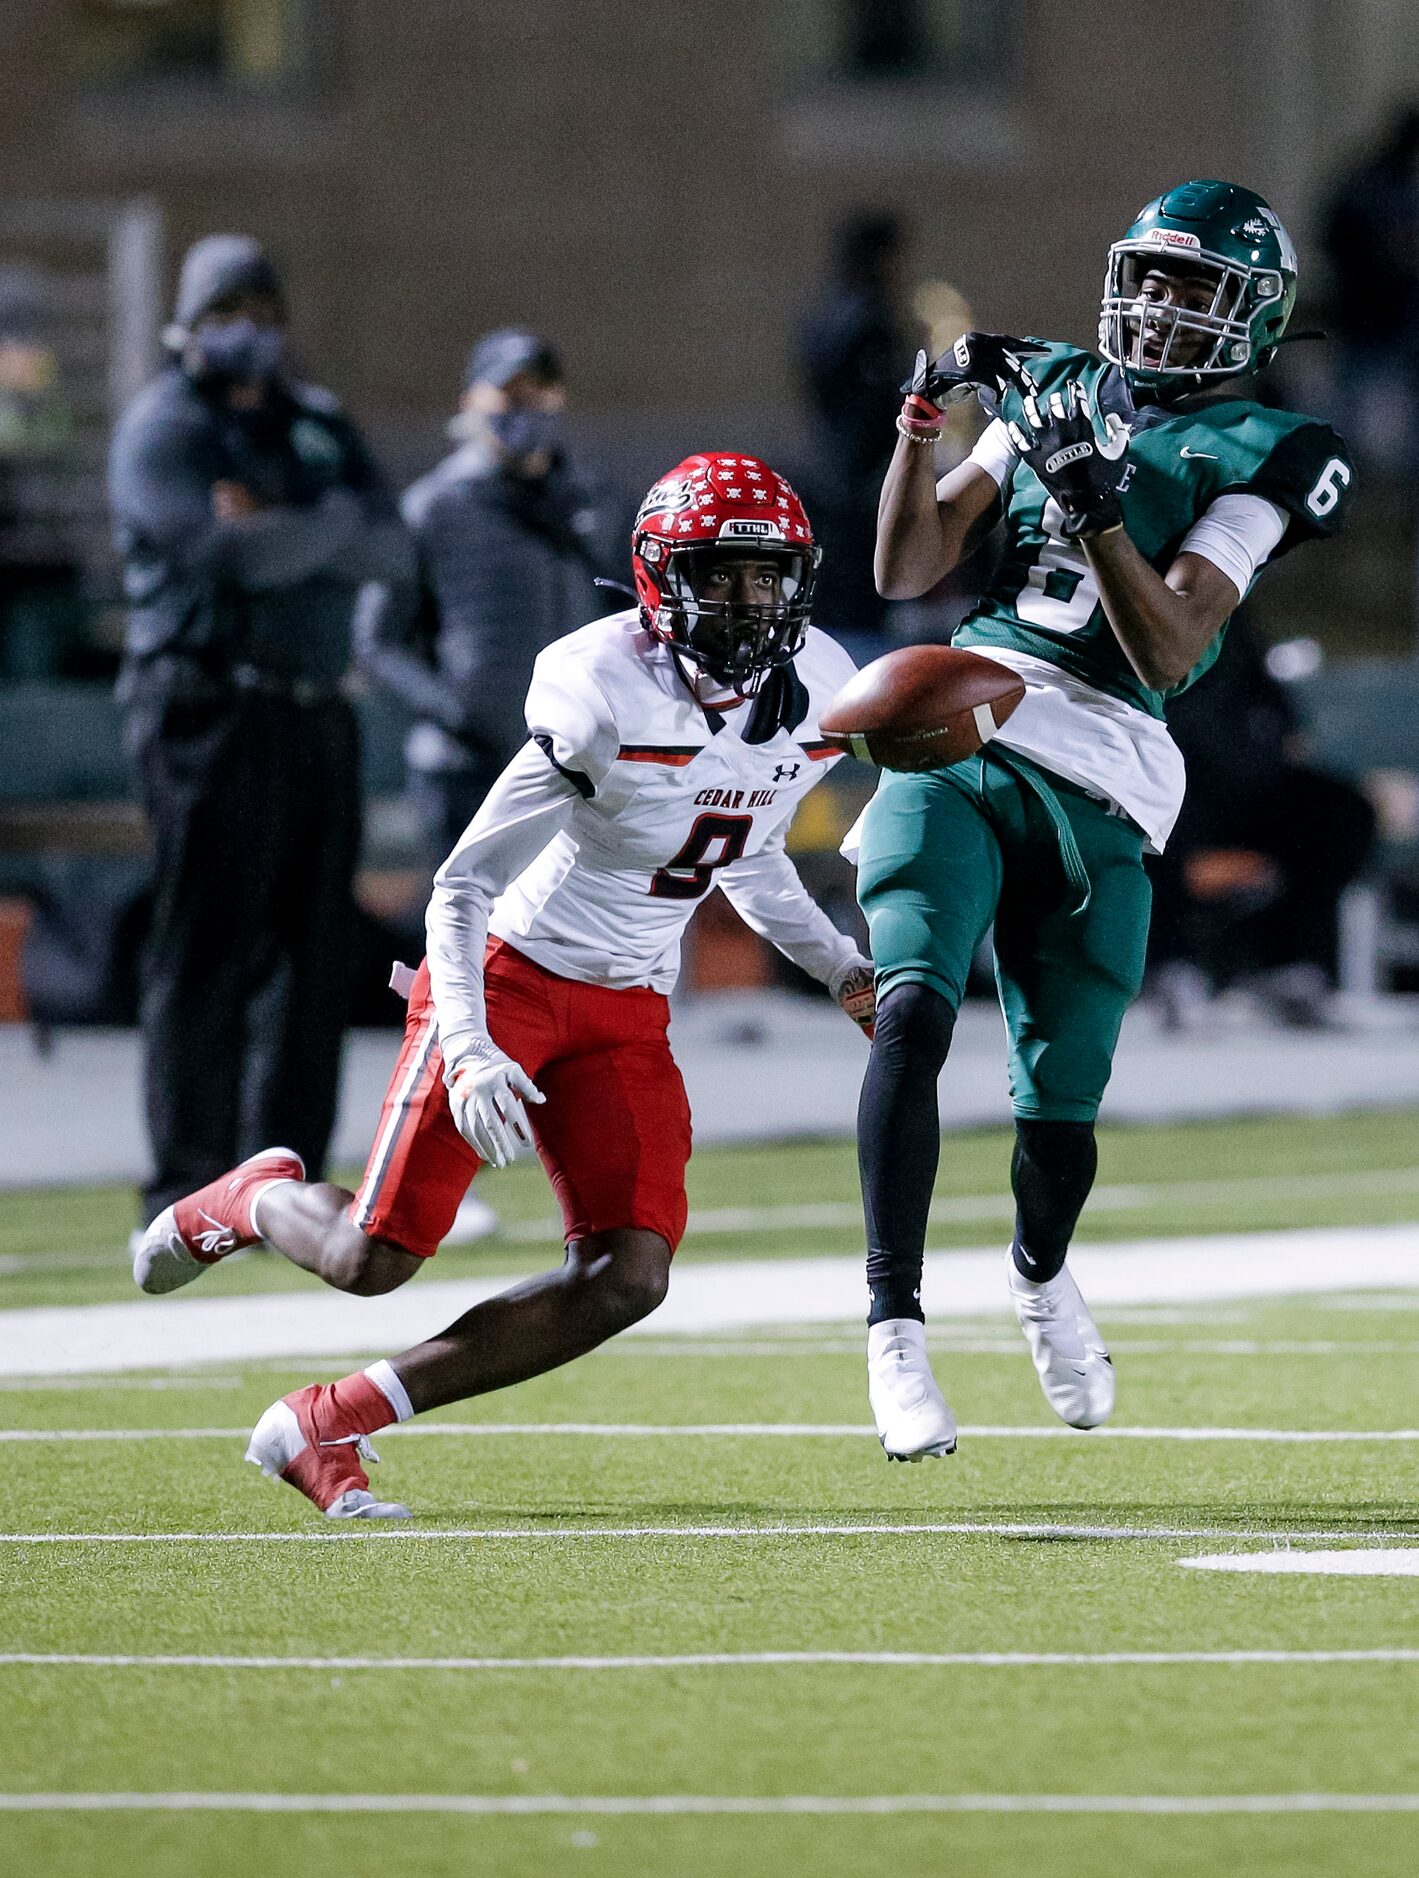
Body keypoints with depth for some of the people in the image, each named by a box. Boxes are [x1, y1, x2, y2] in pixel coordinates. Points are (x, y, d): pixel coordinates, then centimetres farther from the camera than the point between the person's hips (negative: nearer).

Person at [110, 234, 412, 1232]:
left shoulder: (319, 425, 19)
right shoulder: (162, 429, -2)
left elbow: (391, 547, 5)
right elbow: (238, 553, -17)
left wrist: (280, 529, -10)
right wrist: (334, 521, -2)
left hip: (316, 710, 7)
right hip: (211, 708, -7)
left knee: (312, 951, 5)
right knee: (207, 951, -7)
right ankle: (188, 1188, -4)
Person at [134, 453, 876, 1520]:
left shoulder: (816, 695, -3)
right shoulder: (605, 696, -23)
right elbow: (463, 885, -19)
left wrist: (842, 970, 12)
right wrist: (468, 1051, -31)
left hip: (628, 1012, 6)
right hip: (509, 973, -6)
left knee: (626, 1281, -11)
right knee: (373, 1261, -9)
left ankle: (324, 1428, -2)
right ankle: (253, 1202, 29)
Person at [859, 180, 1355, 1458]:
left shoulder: (1252, 460, 3)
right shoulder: (1056, 394, 15)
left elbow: (1169, 651, -10)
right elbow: (907, 571, 11)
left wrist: (1098, 506, -22)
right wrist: (924, 418, -1)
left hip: (1098, 789, -1)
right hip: (957, 736, 2)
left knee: (1060, 1104, 3)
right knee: (912, 1009, -22)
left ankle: (1041, 1273, 38)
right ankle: (896, 1328, -23)